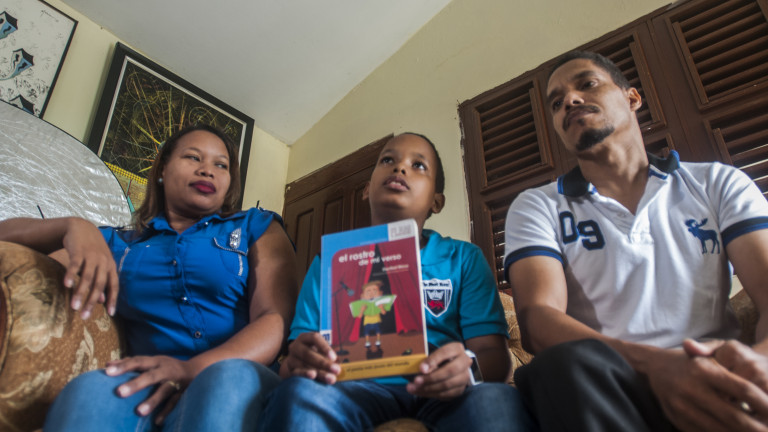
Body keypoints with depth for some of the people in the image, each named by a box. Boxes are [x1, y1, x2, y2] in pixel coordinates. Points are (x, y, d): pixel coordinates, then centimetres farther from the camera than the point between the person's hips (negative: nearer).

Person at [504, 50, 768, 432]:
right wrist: (658, 365, -27)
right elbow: (538, 319, -10)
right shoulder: (537, 207, 6)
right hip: (603, 389, 0)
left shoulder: (717, 184, 13)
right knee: (571, 361, -34)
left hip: (714, 385, 1)